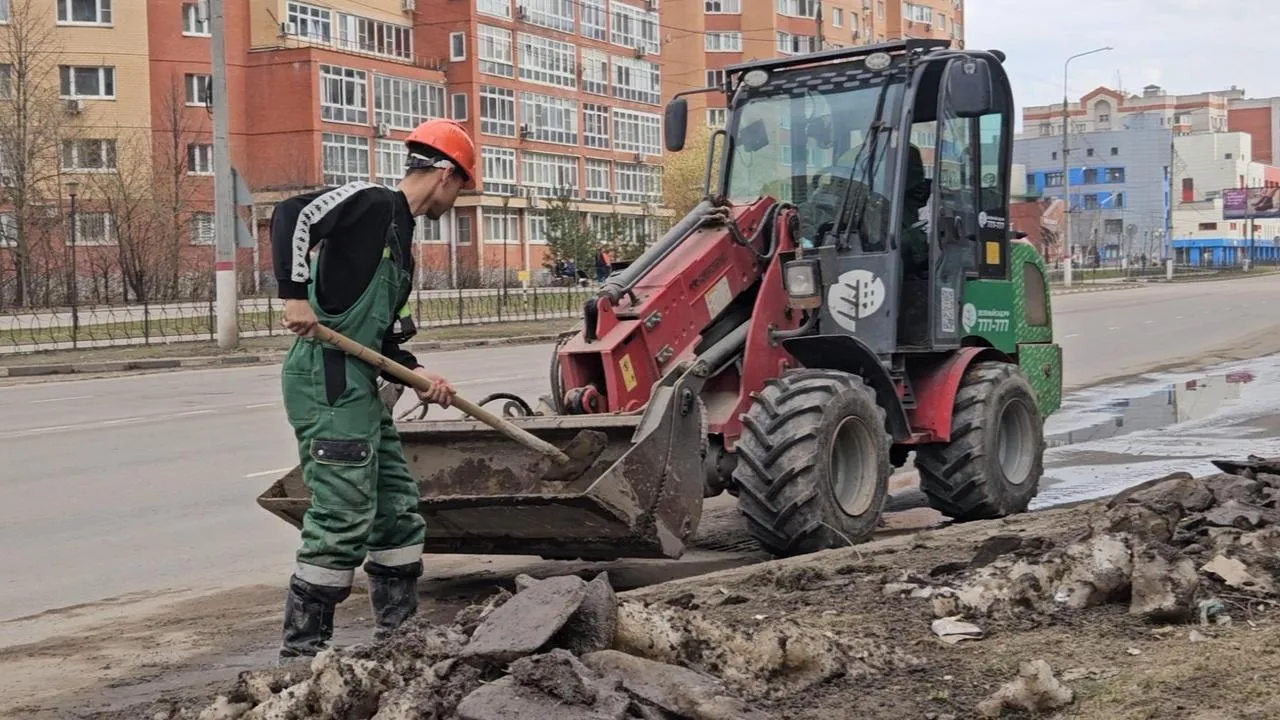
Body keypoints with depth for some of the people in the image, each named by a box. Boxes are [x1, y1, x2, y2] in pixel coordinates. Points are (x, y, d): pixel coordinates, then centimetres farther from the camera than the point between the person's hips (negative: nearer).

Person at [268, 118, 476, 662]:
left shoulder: (399, 234, 21)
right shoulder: (370, 201, -7)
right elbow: (293, 215, -22)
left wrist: (416, 373, 9)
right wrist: (296, 295, -26)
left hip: (359, 386, 10)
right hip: (326, 380, -10)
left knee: (399, 513, 15)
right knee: (343, 522, -9)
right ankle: (301, 653, -1)